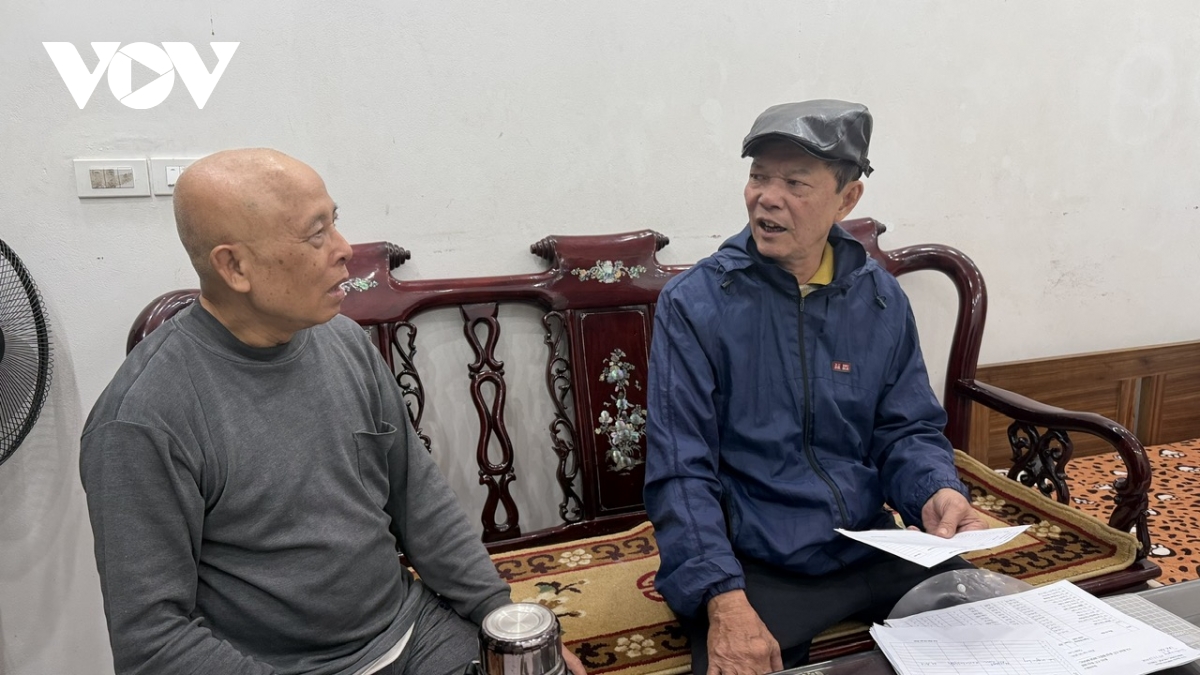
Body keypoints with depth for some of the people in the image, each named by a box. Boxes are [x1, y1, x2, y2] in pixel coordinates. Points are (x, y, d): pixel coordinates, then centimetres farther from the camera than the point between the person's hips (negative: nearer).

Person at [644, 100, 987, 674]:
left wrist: (937, 493, -15)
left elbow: (908, 430, 7)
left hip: (873, 550, 5)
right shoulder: (693, 304, -11)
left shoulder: (882, 300, 3)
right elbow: (680, 471, -15)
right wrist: (726, 601, -25)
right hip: (752, 565, -4)